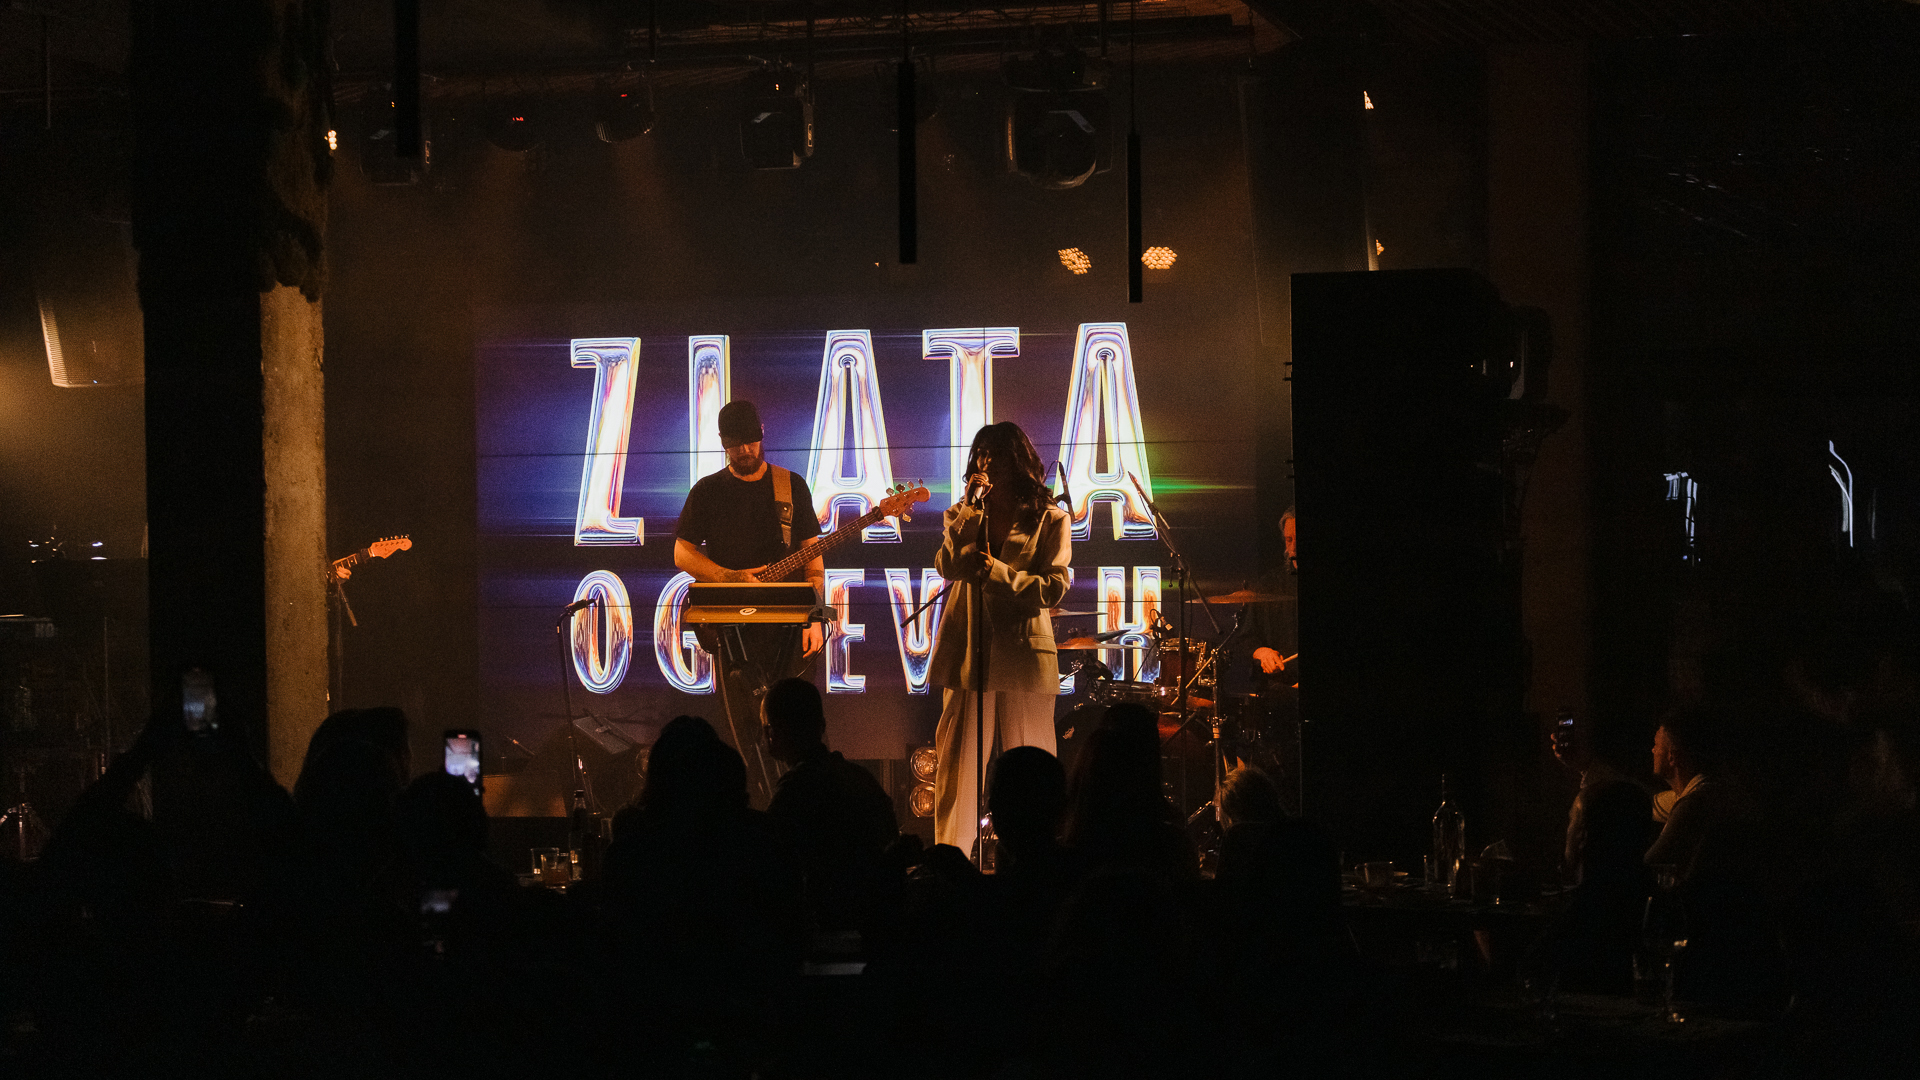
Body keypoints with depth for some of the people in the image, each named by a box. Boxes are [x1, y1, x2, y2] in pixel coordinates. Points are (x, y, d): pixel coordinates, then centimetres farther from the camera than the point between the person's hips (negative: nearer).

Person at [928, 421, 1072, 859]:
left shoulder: (1049, 520, 5)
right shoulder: (963, 515, 14)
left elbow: (1054, 588, -4)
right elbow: (947, 566, -4)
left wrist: (997, 572, -13)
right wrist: (972, 506, -8)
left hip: (1024, 654, -2)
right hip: (968, 653, 2)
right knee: (958, 765, -2)